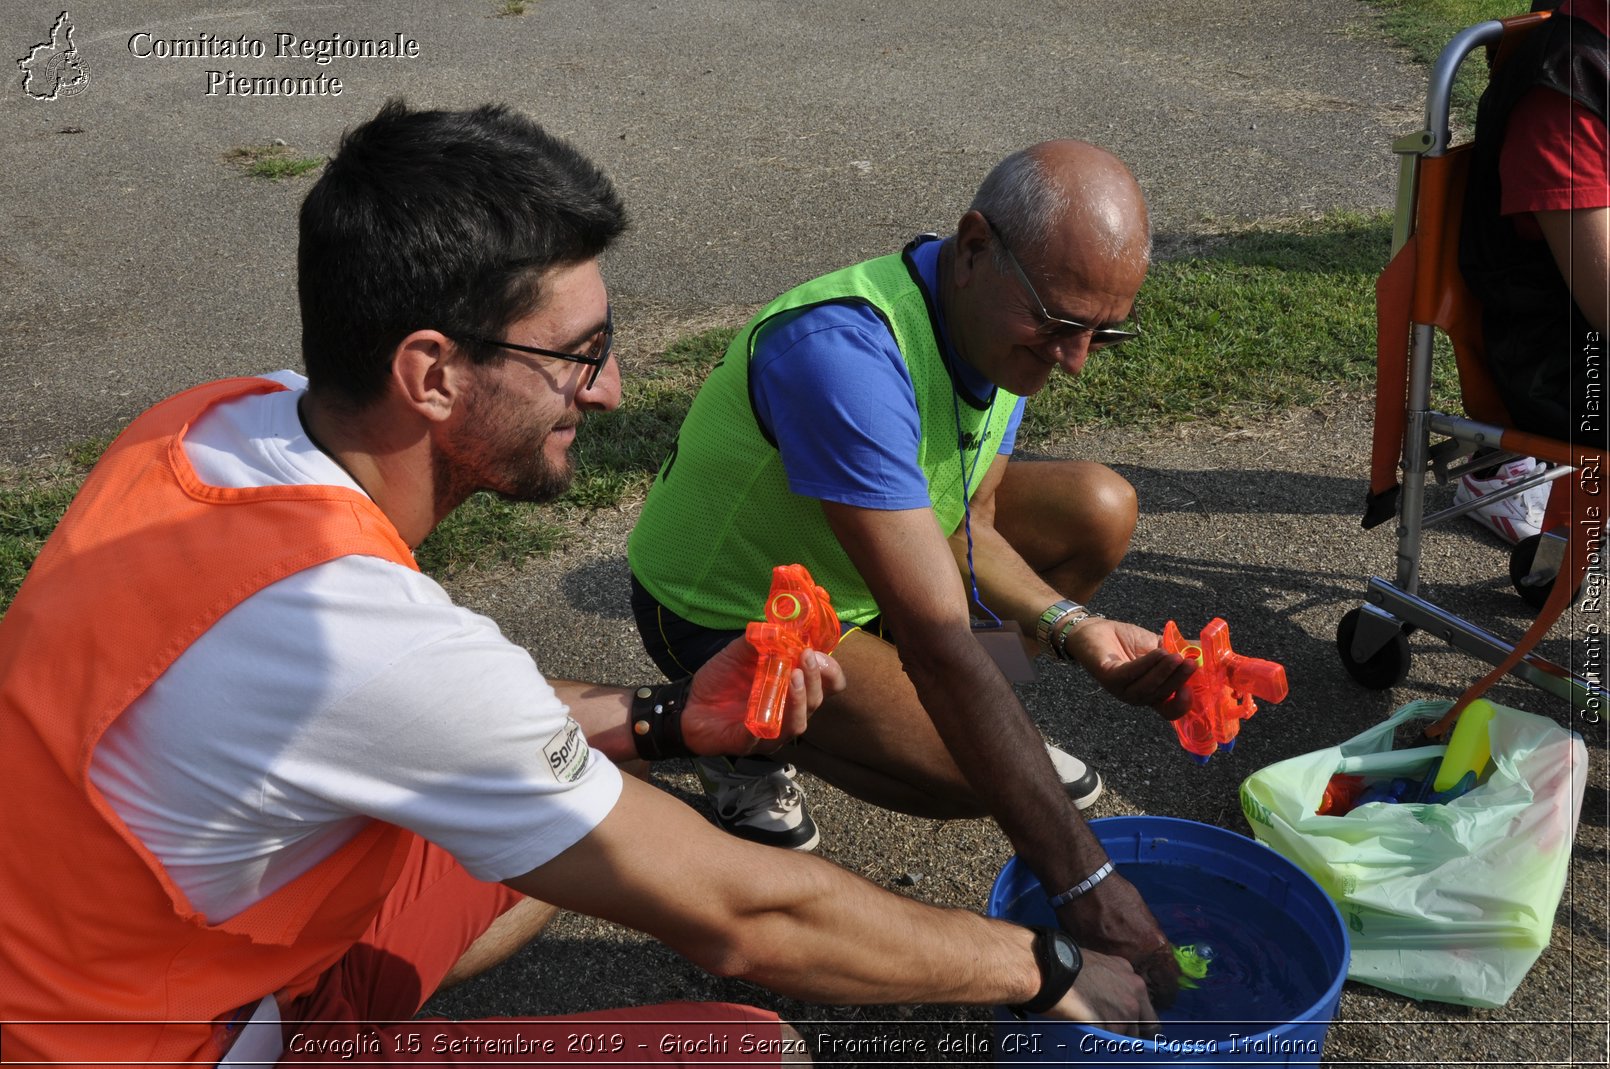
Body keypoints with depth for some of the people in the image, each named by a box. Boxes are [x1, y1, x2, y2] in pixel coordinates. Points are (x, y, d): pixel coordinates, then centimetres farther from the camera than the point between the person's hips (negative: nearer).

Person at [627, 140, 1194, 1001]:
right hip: (727, 611, -7)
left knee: (1099, 510, -2)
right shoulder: (845, 351, -39)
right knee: (971, 773, -26)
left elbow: (966, 526, 1)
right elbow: (939, 645, -42)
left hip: (859, 564, 8)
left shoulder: (1007, 322, -11)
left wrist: (1071, 628, -20)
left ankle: (987, 714, 16)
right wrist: (1083, 884, -39)